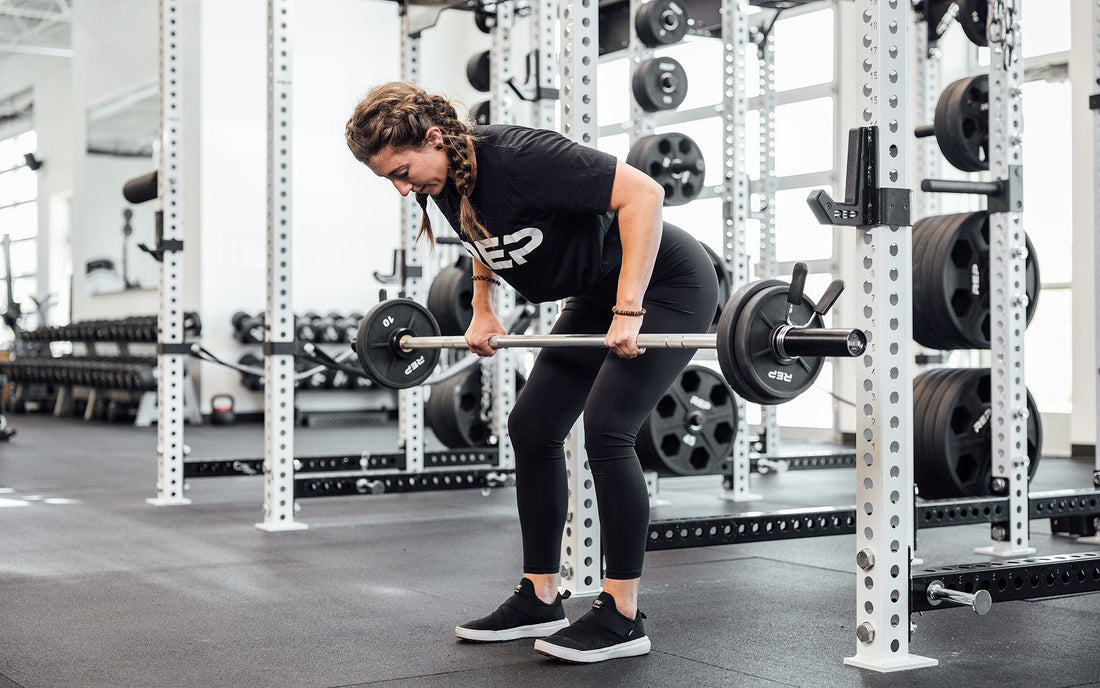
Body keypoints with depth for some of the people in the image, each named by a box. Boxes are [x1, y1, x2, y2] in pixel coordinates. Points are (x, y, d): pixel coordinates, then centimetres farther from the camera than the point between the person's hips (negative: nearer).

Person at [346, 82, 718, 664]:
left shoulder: (521, 157, -30)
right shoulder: (446, 184, -5)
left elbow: (642, 192, -32)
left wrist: (629, 309, -33)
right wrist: (483, 308, 6)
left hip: (666, 284, -9)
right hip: (597, 297, 9)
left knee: (606, 429, -19)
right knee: (531, 426, 3)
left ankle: (622, 617, -8)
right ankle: (540, 599, 12)